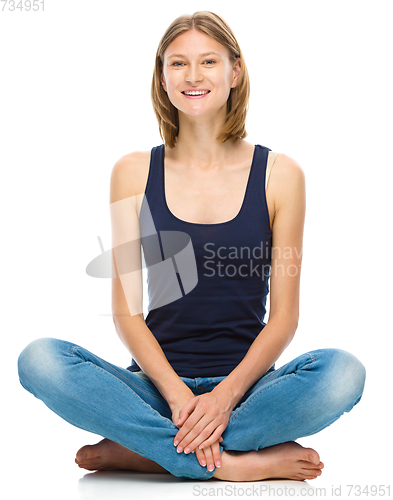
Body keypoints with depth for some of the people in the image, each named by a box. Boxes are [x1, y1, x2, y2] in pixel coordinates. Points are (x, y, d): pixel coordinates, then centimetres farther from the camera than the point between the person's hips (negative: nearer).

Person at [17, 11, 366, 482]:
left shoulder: (280, 174, 2)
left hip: (245, 387, 0)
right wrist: (177, 393, -15)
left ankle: (143, 449, -19)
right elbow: (126, 308, 0)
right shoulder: (133, 172, 5)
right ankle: (238, 462, -23)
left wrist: (226, 395, -16)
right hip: (157, 385, 0)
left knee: (343, 372, -30)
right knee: (39, 360, -25)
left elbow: (284, 315, 0)